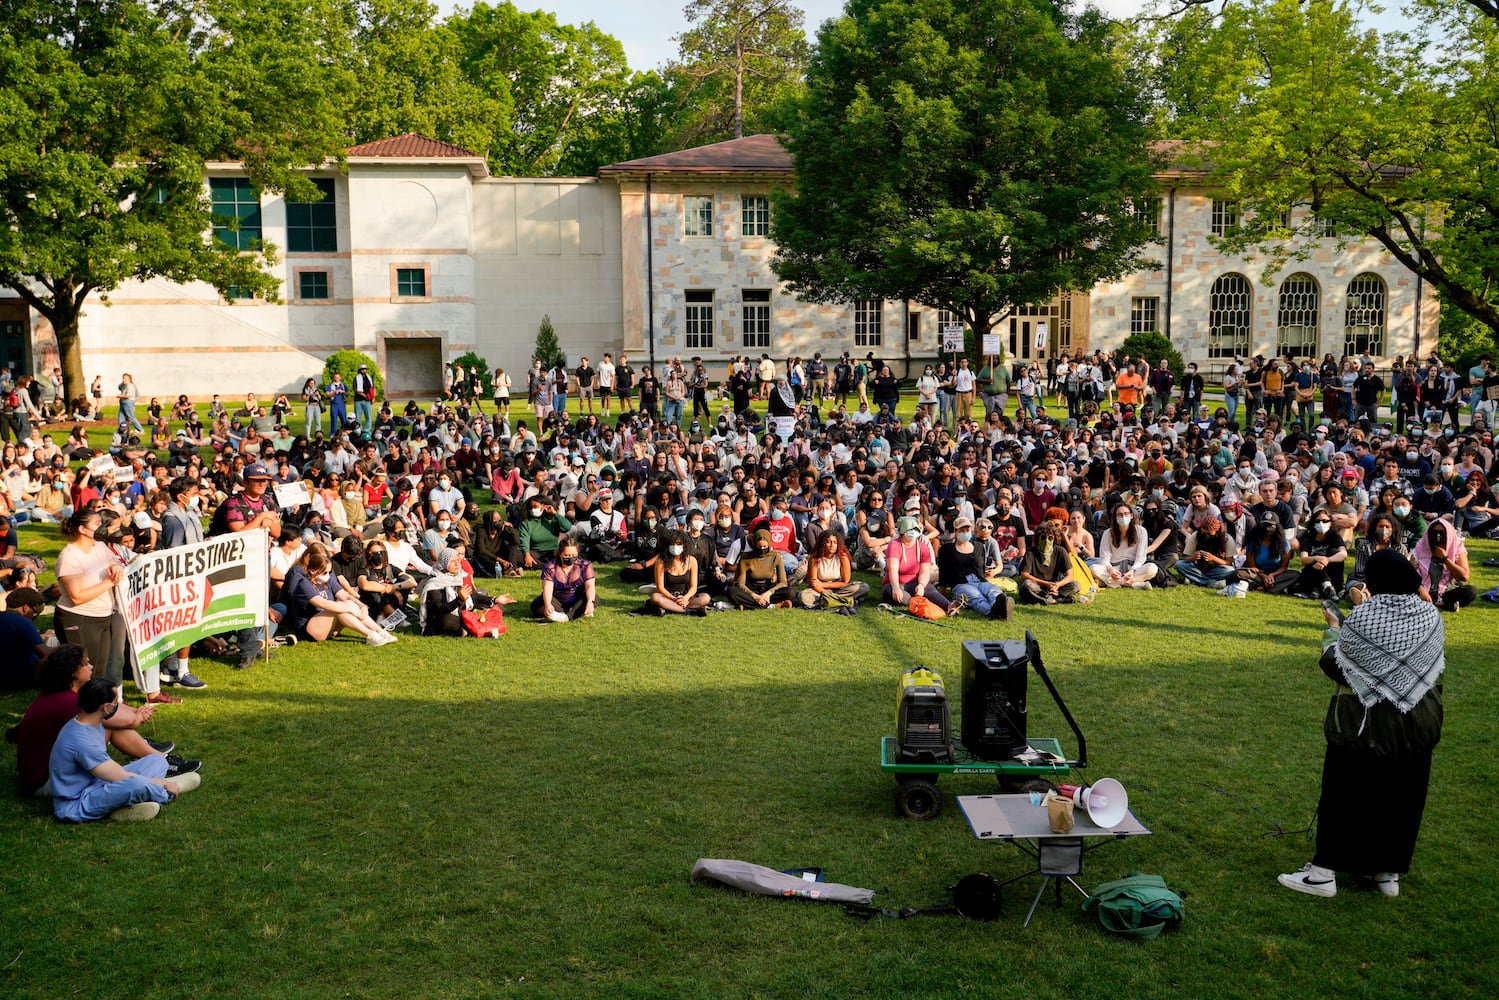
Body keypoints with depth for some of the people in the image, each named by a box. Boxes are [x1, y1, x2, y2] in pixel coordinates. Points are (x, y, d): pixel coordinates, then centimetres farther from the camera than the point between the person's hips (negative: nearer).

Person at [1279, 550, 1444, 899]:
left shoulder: (1362, 618, -18)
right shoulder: (1431, 617, -4)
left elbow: (1333, 665, -9)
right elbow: (1436, 669, 10)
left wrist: (1332, 631, 8)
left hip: (1364, 724, -4)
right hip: (1417, 726, 4)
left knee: (1345, 795, 4)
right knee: (1401, 798, 15)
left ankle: (1324, 872, 9)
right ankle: (1388, 872, 24)